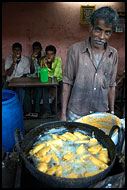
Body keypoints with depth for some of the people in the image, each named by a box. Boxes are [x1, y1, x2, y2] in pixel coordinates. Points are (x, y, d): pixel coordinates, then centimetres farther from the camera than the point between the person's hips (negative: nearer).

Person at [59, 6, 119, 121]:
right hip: (75, 115, -2)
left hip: (101, 115, 3)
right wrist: (63, 113, -5)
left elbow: (111, 86, 8)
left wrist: (112, 112, 9)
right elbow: (67, 83, -5)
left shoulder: (113, 54, 2)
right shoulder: (75, 50, -8)